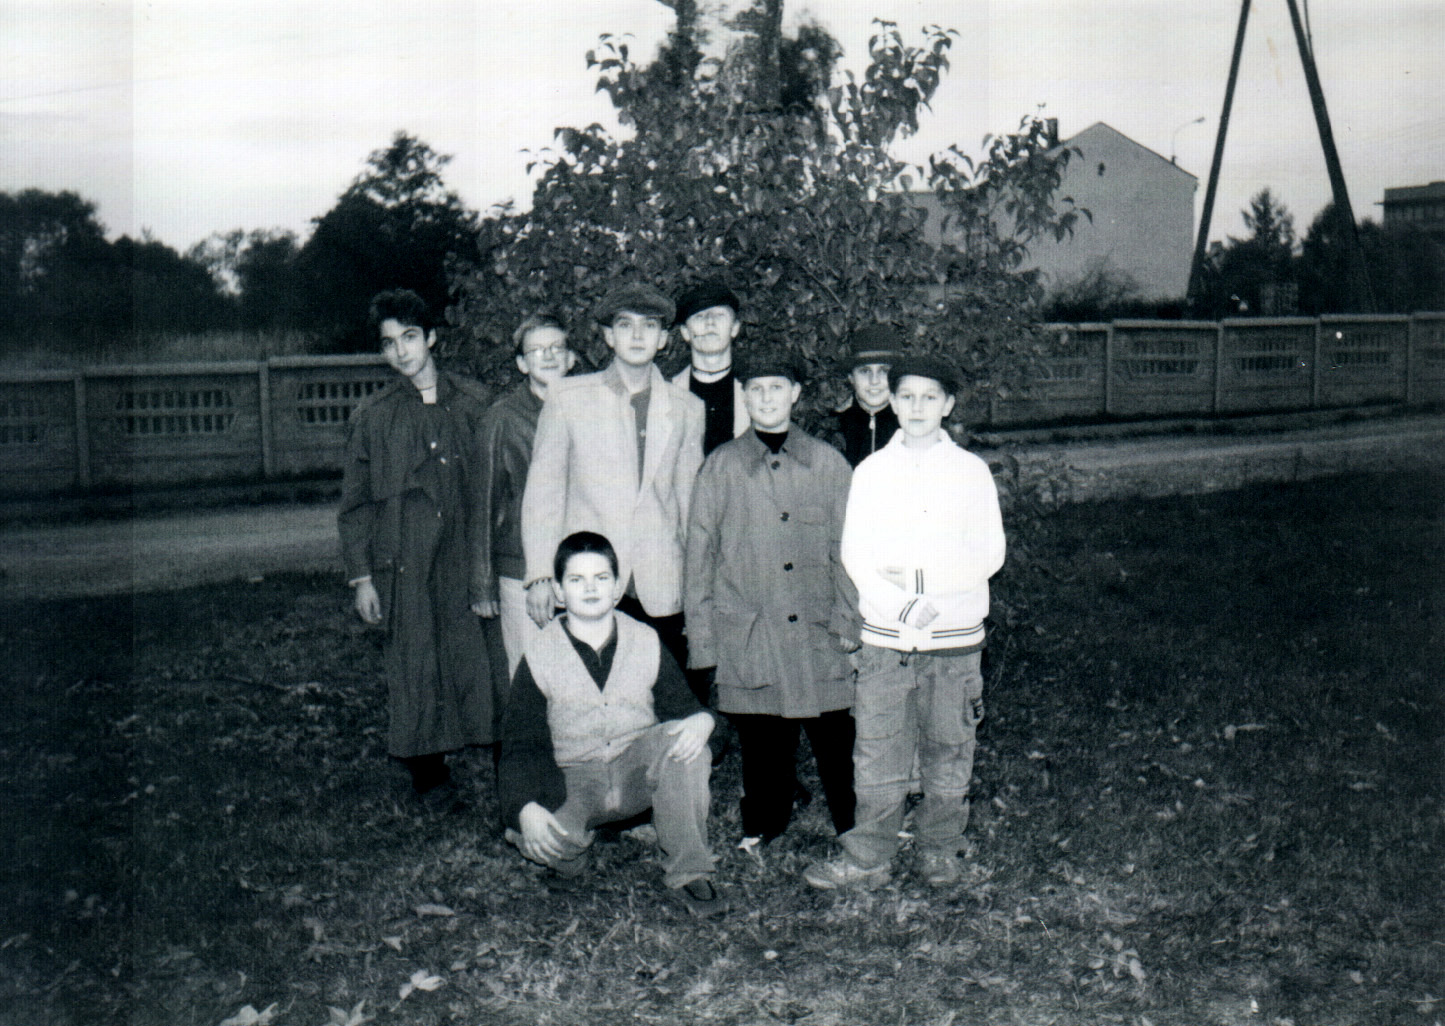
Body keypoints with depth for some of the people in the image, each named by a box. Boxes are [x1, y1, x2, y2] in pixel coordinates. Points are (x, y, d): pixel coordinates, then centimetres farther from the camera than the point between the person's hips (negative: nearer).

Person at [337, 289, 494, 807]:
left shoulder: (474, 403, 7)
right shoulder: (371, 417, 8)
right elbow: (354, 504, 10)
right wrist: (361, 576, 4)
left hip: (467, 562, 0)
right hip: (404, 569, 0)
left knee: (480, 663, -3)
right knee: (414, 671, 3)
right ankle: (428, 774, 19)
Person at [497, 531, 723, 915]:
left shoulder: (646, 642, 1)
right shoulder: (540, 653, -4)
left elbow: (684, 707, 3)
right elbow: (520, 743, -6)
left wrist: (699, 722, -25)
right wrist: (526, 808, -24)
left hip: (637, 772, 1)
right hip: (572, 779, -1)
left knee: (679, 740, -30)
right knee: (550, 839, -33)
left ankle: (687, 870, -16)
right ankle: (570, 849, 9)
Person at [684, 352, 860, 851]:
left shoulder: (827, 462, 6)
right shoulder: (720, 466, 5)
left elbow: (847, 548, 8)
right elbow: (699, 553, 7)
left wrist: (848, 622, 2)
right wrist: (701, 636, 3)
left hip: (819, 630, 0)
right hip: (747, 634, 0)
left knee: (836, 735, 0)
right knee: (761, 740, 6)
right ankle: (762, 827, 28)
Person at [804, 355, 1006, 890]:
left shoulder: (971, 470, 5)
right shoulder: (871, 470, 6)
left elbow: (989, 555, 0)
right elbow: (855, 555, 0)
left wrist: (919, 577, -10)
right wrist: (903, 606, -13)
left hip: (955, 638, 0)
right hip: (885, 637, 0)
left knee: (949, 751, 6)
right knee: (877, 753, 2)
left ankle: (939, 850, 22)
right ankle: (867, 858, 12)